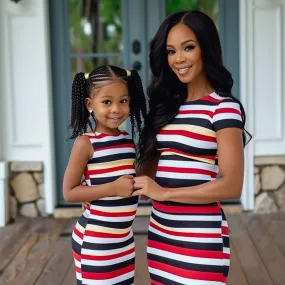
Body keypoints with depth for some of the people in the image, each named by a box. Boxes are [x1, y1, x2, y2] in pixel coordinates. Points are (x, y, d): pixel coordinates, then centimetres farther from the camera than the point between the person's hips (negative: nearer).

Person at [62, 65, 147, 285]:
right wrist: (113, 188, -21)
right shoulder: (86, 143, -13)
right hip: (95, 241, -6)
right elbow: (69, 192, -15)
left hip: (124, 238, 6)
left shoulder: (127, 139, 6)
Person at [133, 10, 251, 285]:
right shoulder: (167, 105, 9)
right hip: (159, 231, 6)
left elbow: (232, 185, -15)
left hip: (200, 236, -6)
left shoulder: (223, 108, -9)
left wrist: (163, 192, -15)